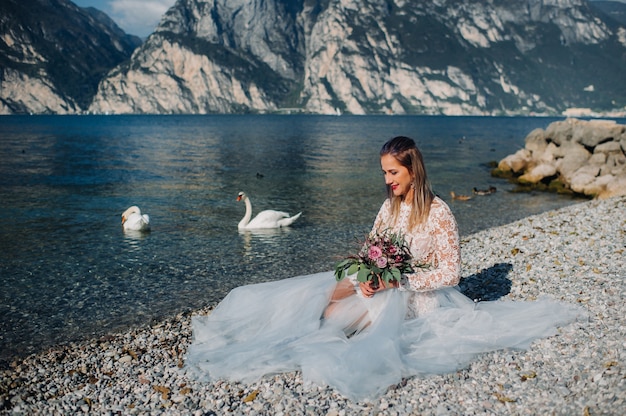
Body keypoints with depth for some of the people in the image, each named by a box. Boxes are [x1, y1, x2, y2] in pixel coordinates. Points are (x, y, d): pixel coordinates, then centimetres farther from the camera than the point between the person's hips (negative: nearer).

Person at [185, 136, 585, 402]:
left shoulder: (438, 213, -16)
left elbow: (451, 273, -16)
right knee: (322, 293, -15)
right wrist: (367, 278, -14)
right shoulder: (390, 206, 5)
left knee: (334, 314, -24)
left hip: (413, 296, -7)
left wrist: (400, 281, -23)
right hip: (382, 285, 7)